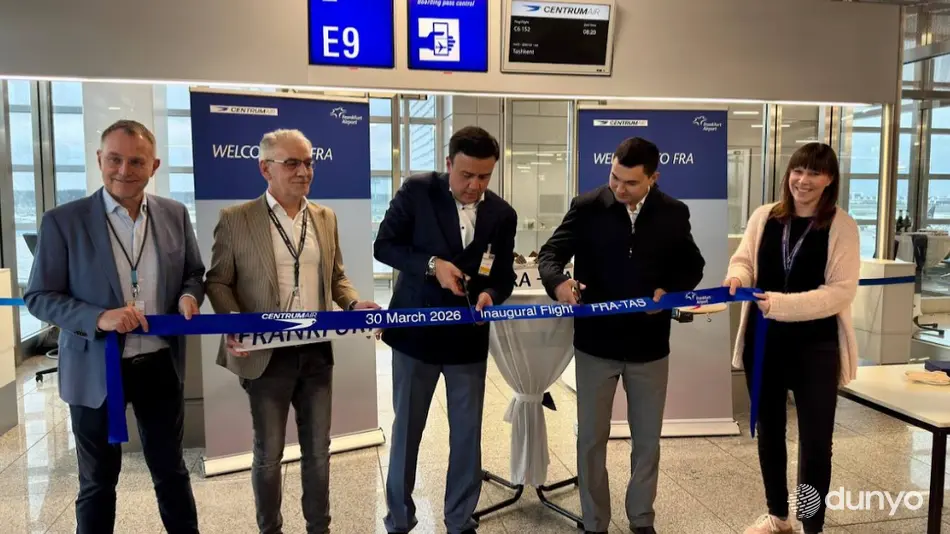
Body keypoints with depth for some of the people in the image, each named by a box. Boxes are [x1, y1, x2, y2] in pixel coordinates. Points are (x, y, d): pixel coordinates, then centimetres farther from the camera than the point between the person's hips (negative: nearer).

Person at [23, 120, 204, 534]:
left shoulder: (174, 214, 0)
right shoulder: (63, 220, -9)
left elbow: (195, 273, 11)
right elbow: (38, 296, -7)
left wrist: (189, 296, -12)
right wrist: (99, 318, -24)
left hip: (161, 364, 2)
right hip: (96, 370, -2)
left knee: (171, 470, 18)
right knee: (97, 482, 16)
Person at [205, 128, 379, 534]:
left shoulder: (325, 218, 8)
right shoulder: (235, 219, -5)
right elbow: (218, 281, -2)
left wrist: (354, 303, -5)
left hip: (317, 352, 4)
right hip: (267, 354, -3)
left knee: (318, 450, 15)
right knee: (269, 453, 11)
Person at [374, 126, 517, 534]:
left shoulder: (502, 214, -2)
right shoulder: (416, 191, -8)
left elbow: (504, 275, 2)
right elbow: (384, 245, -7)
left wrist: (489, 295, -21)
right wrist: (432, 264, -22)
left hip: (469, 336, 2)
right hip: (415, 331, -2)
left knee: (467, 432, 11)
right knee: (407, 427, 13)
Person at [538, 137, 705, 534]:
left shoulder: (674, 214, -1)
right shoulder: (586, 208, -8)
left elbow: (692, 267, 10)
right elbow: (550, 253, -5)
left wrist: (669, 291, -11)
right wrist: (558, 281, -28)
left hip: (649, 345, 2)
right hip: (595, 342, -1)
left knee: (647, 438, 15)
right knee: (591, 437, 9)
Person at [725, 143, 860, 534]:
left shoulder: (841, 226, -9)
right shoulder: (764, 217, 2)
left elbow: (841, 291, -15)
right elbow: (743, 259, 7)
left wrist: (781, 304, -26)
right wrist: (738, 277, -17)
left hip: (816, 346, -4)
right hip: (764, 341, 4)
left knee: (815, 441, 5)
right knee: (768, 431, 18)